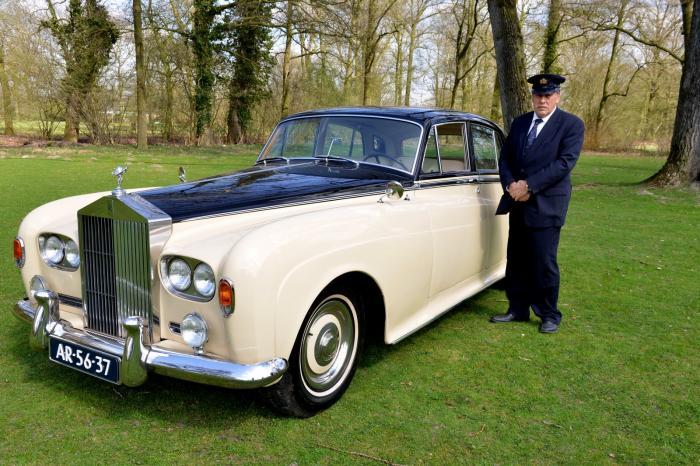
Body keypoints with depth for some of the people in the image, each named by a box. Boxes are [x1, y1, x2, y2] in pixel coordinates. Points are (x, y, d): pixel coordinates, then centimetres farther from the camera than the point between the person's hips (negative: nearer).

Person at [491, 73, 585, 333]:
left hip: (546, 205, -5)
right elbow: (505, 158, 10)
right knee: (516, 261, 10)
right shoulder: (519, 123, 13)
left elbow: (565, 162, -14)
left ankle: (549, 315, 15)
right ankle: (518, 309, 23)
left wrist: (529, 185, -19)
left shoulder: (571, 124, -3)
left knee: (543, 263, -2)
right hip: (518, 204, 5)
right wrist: (510, 184, -9)